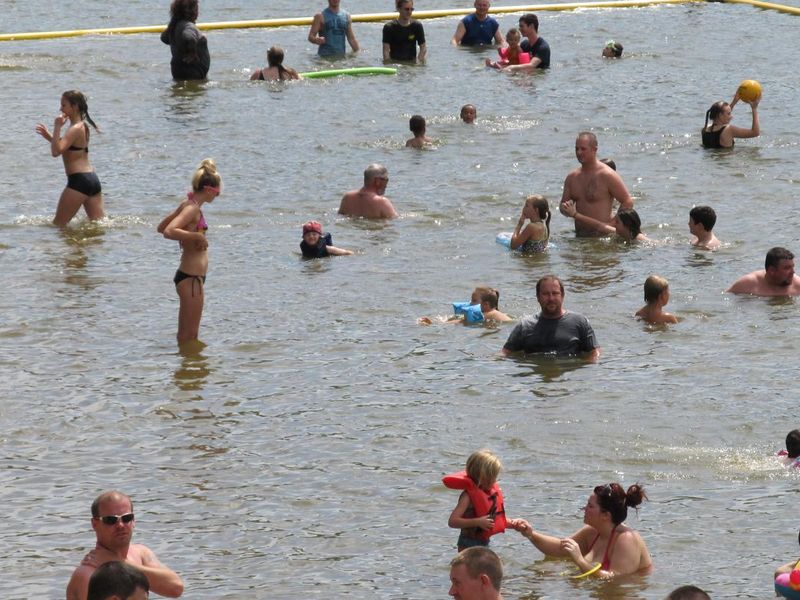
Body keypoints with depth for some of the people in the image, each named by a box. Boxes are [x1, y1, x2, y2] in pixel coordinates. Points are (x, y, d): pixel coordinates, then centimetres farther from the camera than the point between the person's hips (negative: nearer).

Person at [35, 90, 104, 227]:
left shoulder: (75, 129, -13)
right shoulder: (83, 127, 16)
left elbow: (56, 151, -23)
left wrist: (57, 127, -19)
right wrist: (49, 136, 20)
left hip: (79, 181, -10)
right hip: (93, 179, 10)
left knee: (58, 224, -2)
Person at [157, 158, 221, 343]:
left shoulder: (187, 205, 10)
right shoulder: (193, 209, -17)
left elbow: (161, 227, 21)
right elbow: (168, 232, -31)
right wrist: (196, 236, -25)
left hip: (191, 277, 10)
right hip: (191, 277, -10)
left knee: (186, 334, 17)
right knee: (189, 335, -3)